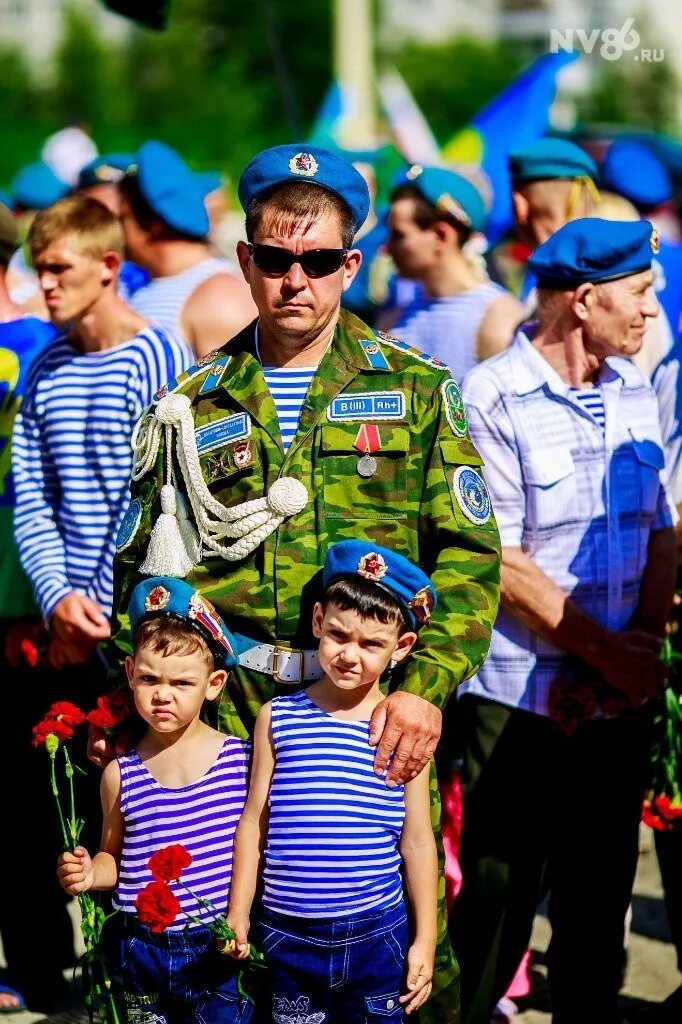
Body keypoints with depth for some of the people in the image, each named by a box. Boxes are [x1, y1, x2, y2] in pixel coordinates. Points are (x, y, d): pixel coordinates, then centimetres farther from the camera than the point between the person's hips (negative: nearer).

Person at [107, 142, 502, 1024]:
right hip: (231, 719, 1)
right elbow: (143, 570, 13)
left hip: (377, 715, -1)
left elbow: (470, 553, 0)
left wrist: (427, 686, -13)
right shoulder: (194, 408, 11)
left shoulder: (415, 391, 6)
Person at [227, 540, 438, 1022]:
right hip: (288, 935, 1)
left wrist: (425, 940, 3)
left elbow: (417, 841, 3)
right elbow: (253, 824, 5)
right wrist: (238, 917, 5)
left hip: (376, 934, -1)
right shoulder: (278, 718, 1)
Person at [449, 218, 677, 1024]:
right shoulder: (492, 400, -11)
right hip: (519, 697, -6)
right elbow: (499, 563, -14)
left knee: (600, 895, 12)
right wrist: (605, 648, -13)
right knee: (498, 896, 1)